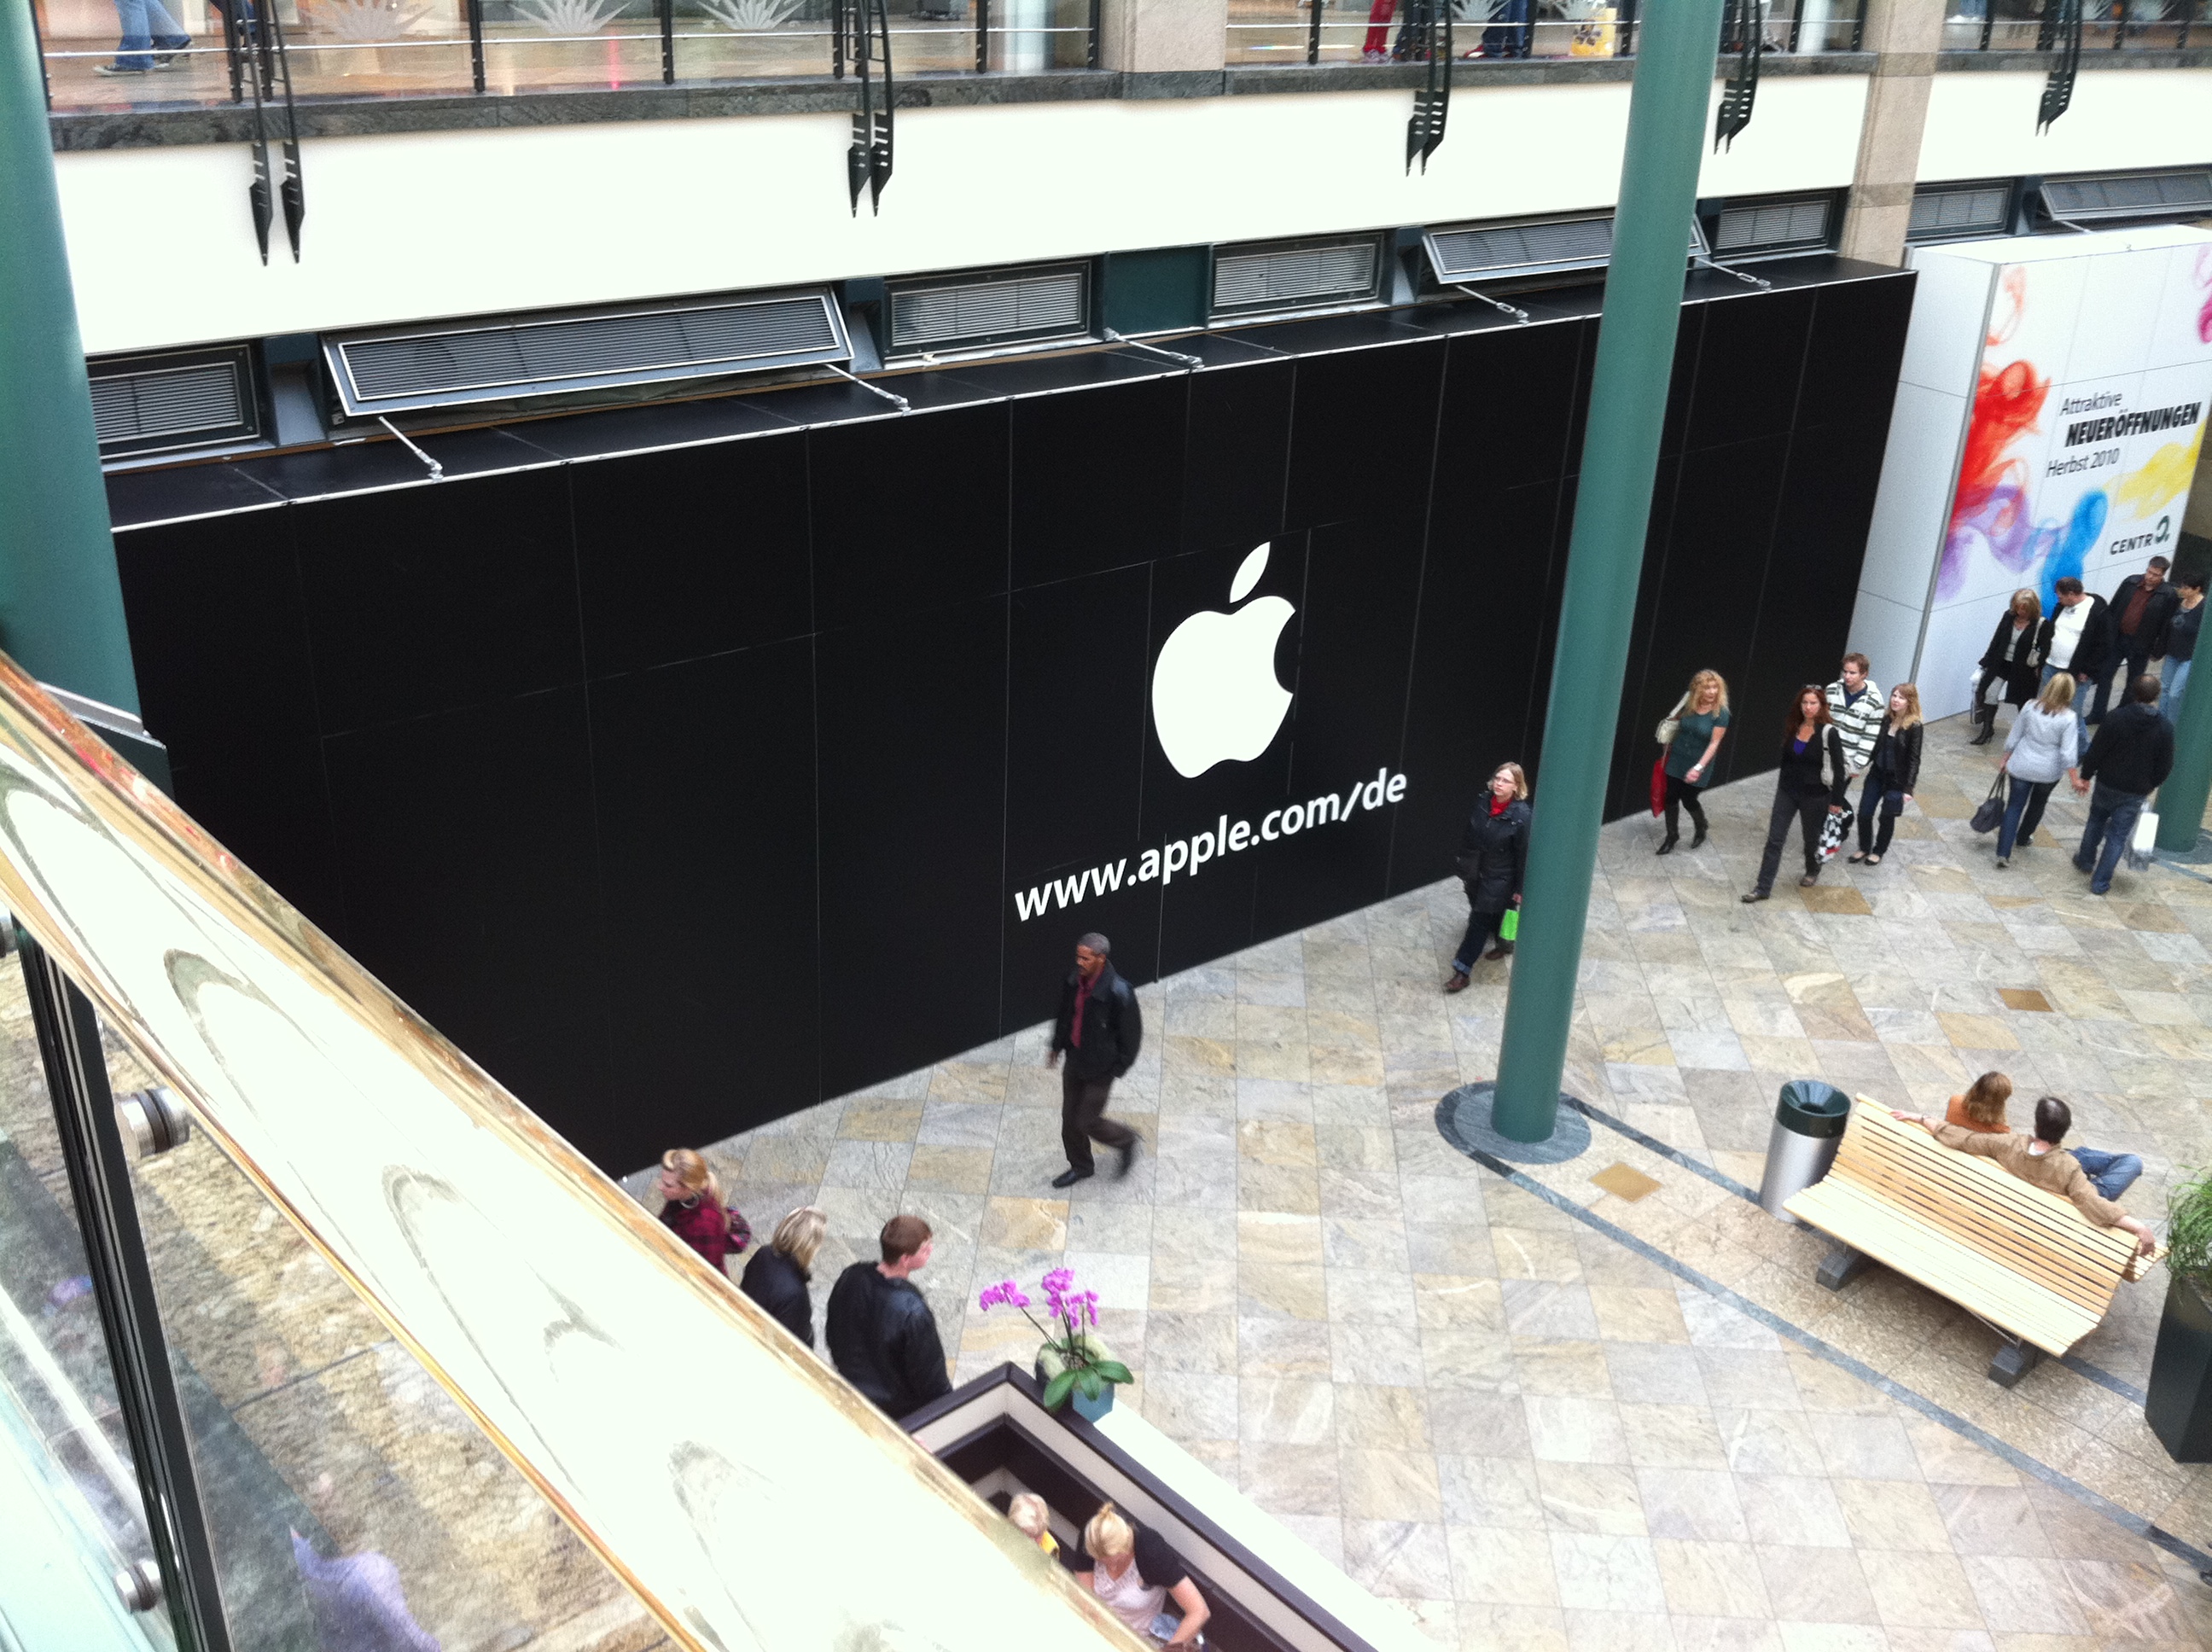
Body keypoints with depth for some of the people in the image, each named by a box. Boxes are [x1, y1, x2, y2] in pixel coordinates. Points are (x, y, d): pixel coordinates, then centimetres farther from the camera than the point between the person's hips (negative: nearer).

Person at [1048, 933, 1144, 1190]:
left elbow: (1131, 1034, -18)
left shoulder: (1119, 993, -29)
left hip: (1100, 1067, -6)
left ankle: (1126, 1140, 32)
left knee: (1087, 1122, 3)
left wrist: (1118, 1069, -12)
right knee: (1069, 1117, 17)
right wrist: (1057, 1046, 16)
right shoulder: (1073, 980, -10)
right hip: (1074, 1060, 6)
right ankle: (1080, 1166, 40)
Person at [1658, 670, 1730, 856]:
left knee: (1688, 800, 6)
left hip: (1698, 764, -3)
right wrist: (1669, 746, 13)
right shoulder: (1688, 703, -9)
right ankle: (1671, 836, 24)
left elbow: (1714, 743, -20)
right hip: (1677, 759, 3)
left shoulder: (1720, 714, -19)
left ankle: (1701, 831, 37)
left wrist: (1699, 767, -27)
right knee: (1671, 798, 5)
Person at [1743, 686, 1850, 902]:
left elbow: (1839, 769, -13)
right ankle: (1763, 888, 3)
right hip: (1787, 792, 4)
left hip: (1815, 796, -4)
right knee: (1774, 839, 0)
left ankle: (1812, 872, 46)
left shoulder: (1829, 733, -16)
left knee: (1811, 838, 16)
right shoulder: (1791, 728, -1)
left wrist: (1837, 800, -11)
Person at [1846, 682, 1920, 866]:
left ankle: (1879, 851, 33)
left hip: (1896, 781, -5)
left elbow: (1914, 759, -16)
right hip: (1876, 775, 5)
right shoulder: (1887, 720, -2)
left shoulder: (1915, 727, -17)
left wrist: (1908, 788, -19)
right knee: (1864, 814, 8)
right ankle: (1864, 848, 31)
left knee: (1887, 818, 12)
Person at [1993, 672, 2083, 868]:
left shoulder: (2030, 708, -9)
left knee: (2014, 806, 5)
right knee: (2038, 804, 26)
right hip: (2048, 771, 0)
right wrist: (2075, 778, -10)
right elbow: (2068, 752, -17)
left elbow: (2014, 737, -1)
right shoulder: (2069, 718, -16)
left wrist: (2005, 759, 12)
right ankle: (2022, 839, 44)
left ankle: (2003, 853, -6)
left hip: (2021, 767, 0)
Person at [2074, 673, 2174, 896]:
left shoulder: (2116, 718, -17)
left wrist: (2085, 776, 0)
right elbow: (2165, 765, -3)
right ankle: (2100, 882, 11)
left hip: (2108, 784, 0)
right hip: (2136, 792, 0)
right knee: (2117, 836, 8)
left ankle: (2085, 861, 44)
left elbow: (2096, 751, -13)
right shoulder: (2165, 729, -12)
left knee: (2096, 822, 26)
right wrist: (2150, 785, 13)